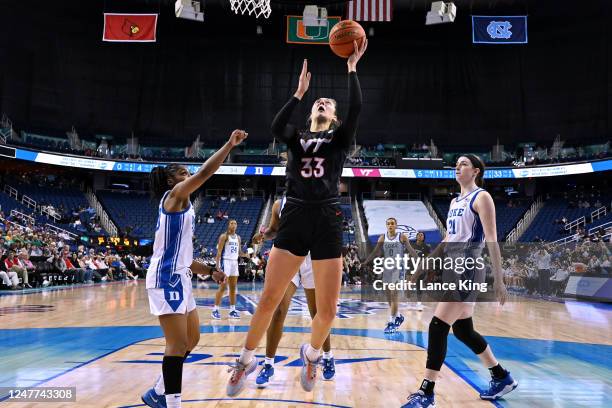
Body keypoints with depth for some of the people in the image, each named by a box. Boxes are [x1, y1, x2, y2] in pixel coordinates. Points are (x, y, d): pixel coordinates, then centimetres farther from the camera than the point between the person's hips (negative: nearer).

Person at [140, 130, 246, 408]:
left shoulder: (181, 206, 21)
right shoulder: (174, 195, -5)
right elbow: (204, 173, -20)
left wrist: (209, 271, 19)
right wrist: (229, 145, -17)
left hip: (179, 278, 10)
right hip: (167, 278, -10)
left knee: (192, 339, 16)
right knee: (178, 343, -10)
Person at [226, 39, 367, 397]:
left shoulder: (340, 137, 13)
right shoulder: (297, 137, 15)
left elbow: (357, 109, -6)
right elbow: (276, 128, -8)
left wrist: (352, 68, -3)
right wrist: (300, 91, -5)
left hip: (327, 222, 0)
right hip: (294, 219, 1)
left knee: (328, 310, -1)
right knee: (269, 298, -2)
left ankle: (311, 354, 30)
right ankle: (247, 360, 19)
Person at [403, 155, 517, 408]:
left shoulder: (481, 197, -6)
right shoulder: (455, 201, 18)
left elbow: (492, 240, -13)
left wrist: (498, 280, -18)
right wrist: (423, 267, 22)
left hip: (467, 271, -9)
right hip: (454, 270, 9)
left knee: (438, 327, -12)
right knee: (463, 330, 14)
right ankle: (502, 378, 31)